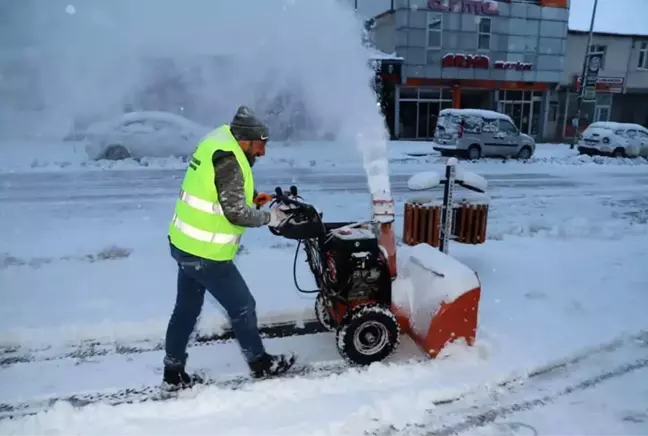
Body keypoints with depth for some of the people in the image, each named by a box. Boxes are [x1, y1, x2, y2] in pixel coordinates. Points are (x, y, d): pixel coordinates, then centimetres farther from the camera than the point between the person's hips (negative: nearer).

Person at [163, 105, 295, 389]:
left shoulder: (219, 141, 7)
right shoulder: (228, 161, -22)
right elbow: (236, 213, -23)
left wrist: (251, 197, 5)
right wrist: (269, 217, -9)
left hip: (185, 244, 9)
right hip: (206, 253, -9)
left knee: (186, 309, 19)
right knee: (242, 307, 8)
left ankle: (174, 372, 33)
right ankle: (260, 364, 27)